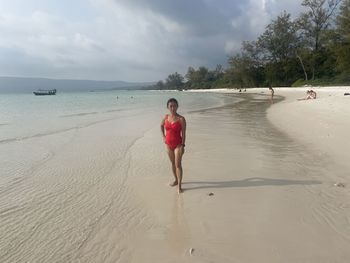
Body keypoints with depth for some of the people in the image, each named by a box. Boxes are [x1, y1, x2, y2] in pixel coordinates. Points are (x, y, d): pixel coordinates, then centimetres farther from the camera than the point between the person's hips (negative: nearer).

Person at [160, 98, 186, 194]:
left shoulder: (181, 119, -12)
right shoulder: (166, 117, 1)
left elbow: (183, 133, -10)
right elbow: (161, 126, 21)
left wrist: (182, 146, -14)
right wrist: (163, 136, 10)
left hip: (178, 144, -5)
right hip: (168, 144, 5)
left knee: (178, 164, -7)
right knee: (172, 163, 17)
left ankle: (179, 185, -1)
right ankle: (176, 180, 34)